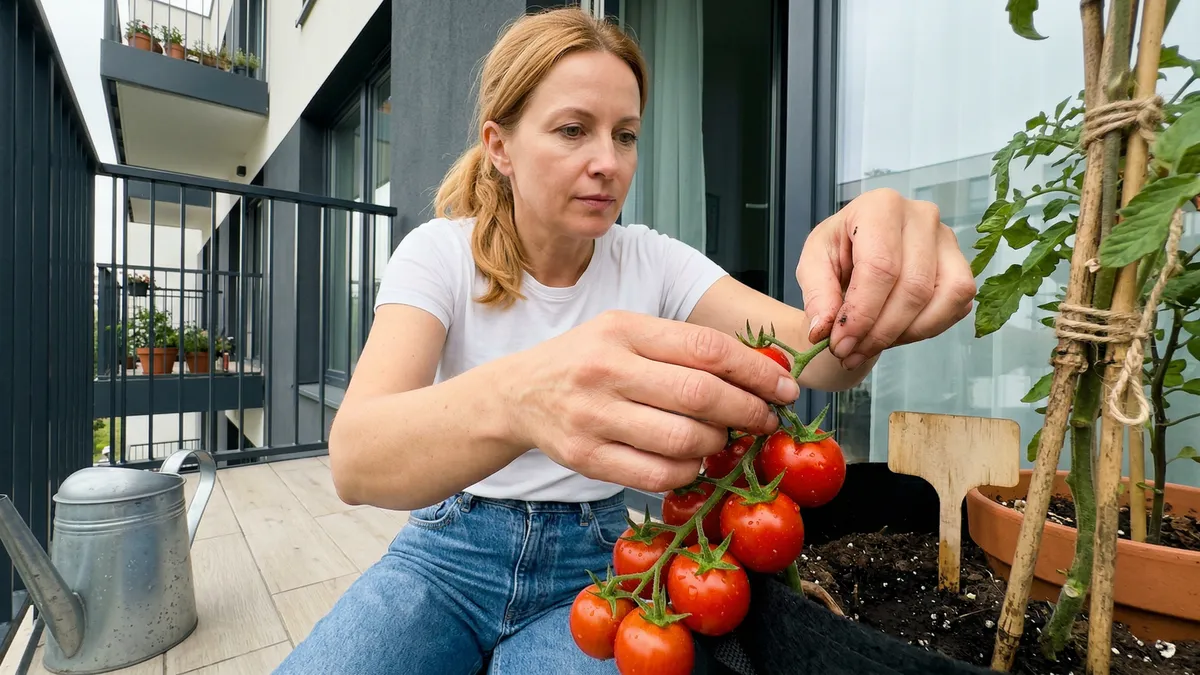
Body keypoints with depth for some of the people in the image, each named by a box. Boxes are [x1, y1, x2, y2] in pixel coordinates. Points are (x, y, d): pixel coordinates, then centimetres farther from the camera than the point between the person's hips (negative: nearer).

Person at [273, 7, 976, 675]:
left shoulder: (651, 261, -7)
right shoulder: (441, 253, -12)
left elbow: (812, 353, -19)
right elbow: (354, 459, -29)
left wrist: (870, 290, -41)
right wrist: (512, 399, -49)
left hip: (589, 559, 1)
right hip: (450, 554, 0)